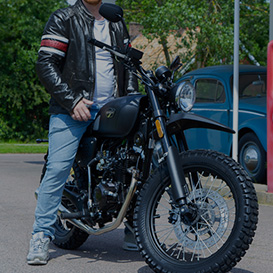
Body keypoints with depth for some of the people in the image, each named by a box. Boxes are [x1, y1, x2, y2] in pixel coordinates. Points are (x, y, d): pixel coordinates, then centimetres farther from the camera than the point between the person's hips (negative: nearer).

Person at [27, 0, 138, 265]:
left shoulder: (117, 25, 19)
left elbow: (128, 65, 25)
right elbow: (46, 64, -6)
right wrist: (72, 101, -15)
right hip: (71, 109, -5)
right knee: (57, 168, -14)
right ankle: (41, 236, -8)